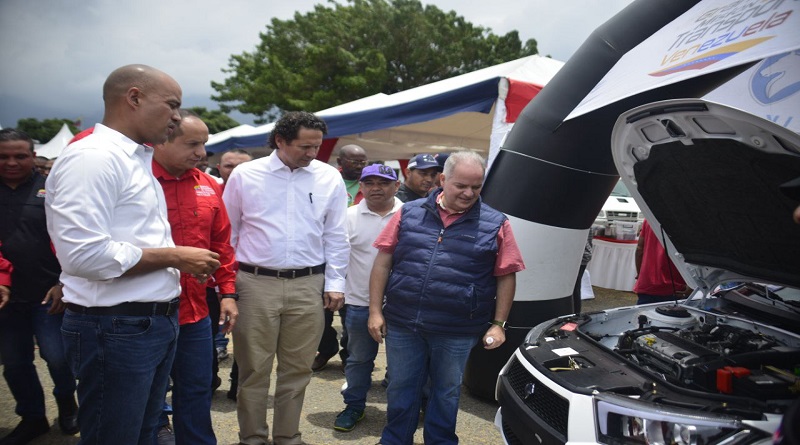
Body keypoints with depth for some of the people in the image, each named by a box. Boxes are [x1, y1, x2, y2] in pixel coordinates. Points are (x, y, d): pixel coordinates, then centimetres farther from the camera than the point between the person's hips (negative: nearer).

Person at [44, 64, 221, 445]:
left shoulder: (138, 160, 15)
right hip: (115, 329, -9)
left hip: (156, 323, 9)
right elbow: (84, 254, -26)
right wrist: (174, 257, -17)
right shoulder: (93, 157, -17)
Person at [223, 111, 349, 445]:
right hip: (255, 283, -1)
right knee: (253, 367, 7)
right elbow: (227, 232, 7)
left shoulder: (330, 178, 3)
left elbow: (336, 236, 7)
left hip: (308, 285, 2)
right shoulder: (245, 175, 0)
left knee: (297, 367, 10)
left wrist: (335, 283, 4)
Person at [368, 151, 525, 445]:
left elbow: (506, 277, 1)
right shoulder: (409, 213, 1)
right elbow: (383, 262, 3)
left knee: (446, 393, 16)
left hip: (456, 332, -1)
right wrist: (375, 311, 0)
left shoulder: (495, 224, -2)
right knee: (401, 389, 16)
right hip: (402, 324, 2)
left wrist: (498, 324, -2)